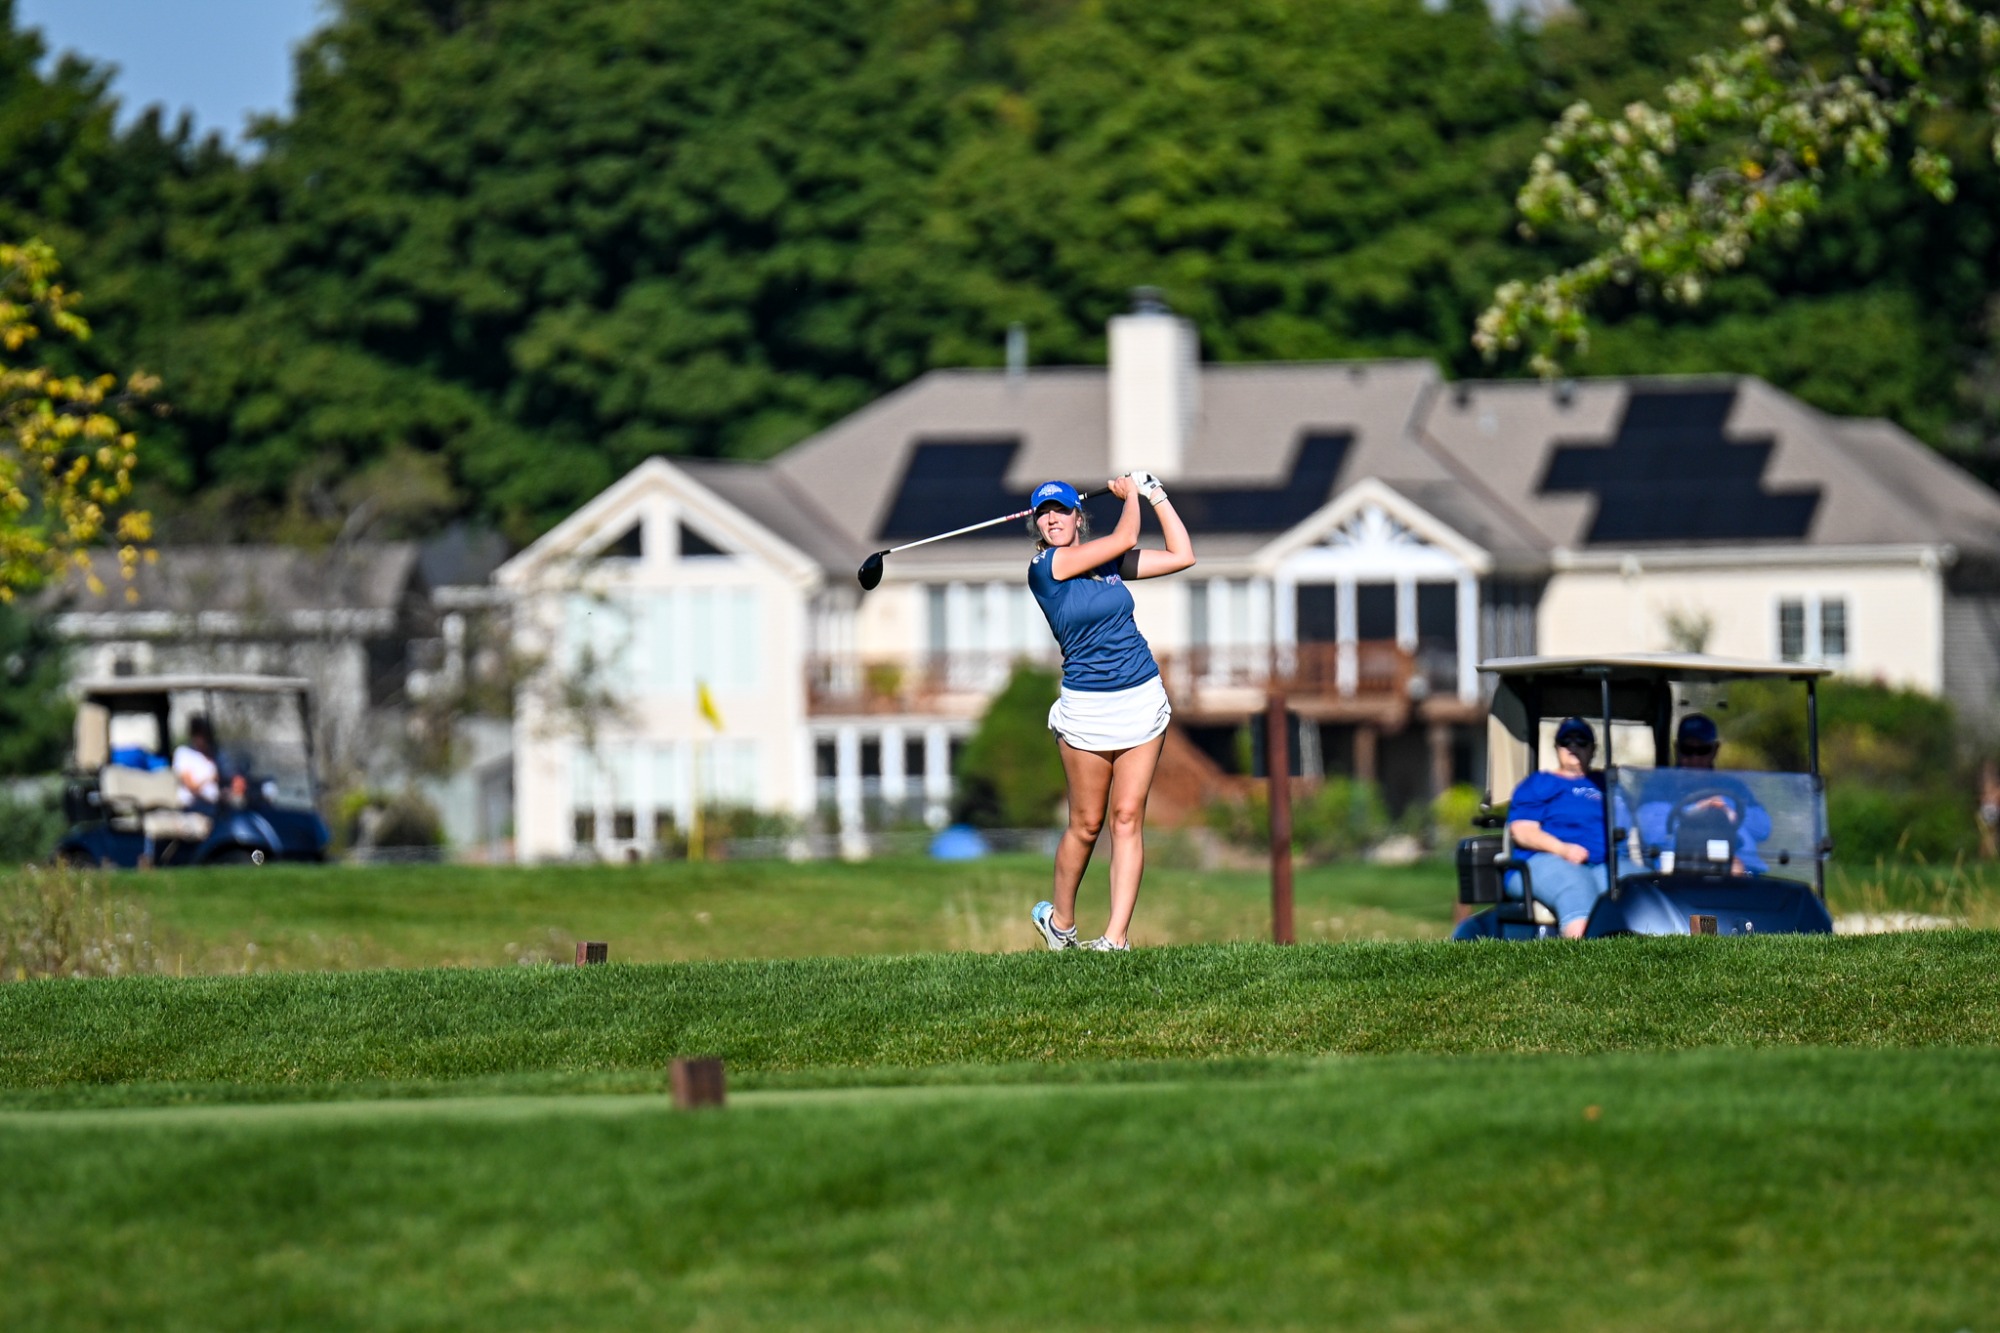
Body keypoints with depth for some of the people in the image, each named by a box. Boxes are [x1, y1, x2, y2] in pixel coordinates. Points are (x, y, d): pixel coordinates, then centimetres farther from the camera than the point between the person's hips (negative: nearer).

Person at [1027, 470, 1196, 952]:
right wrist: (1131, 495, 8)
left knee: (1128, 818, -3)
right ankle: (1059, 919, 24)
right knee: (1087, 824, 2)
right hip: (1087, 708, -4)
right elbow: (1125, 538, -10)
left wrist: (1157, 495, 12)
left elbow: (1182, 555, 15)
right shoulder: (1044, 566, -7)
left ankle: (1116, 936, -5)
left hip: (1144, 699, 4)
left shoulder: (1110, 561, 10)